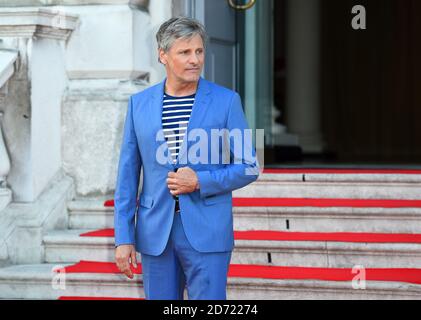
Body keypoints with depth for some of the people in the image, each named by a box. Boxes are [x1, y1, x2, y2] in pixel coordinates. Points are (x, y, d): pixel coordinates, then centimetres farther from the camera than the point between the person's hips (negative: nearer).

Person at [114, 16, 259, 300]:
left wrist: (201, 182, -15)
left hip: (207, 232, -3)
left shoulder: (226, 101, -1)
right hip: (156, 232, 3)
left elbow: (249, 166, 0)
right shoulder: (139, 104, 6)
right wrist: (124, 238, 1)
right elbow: (128, 174, 7)